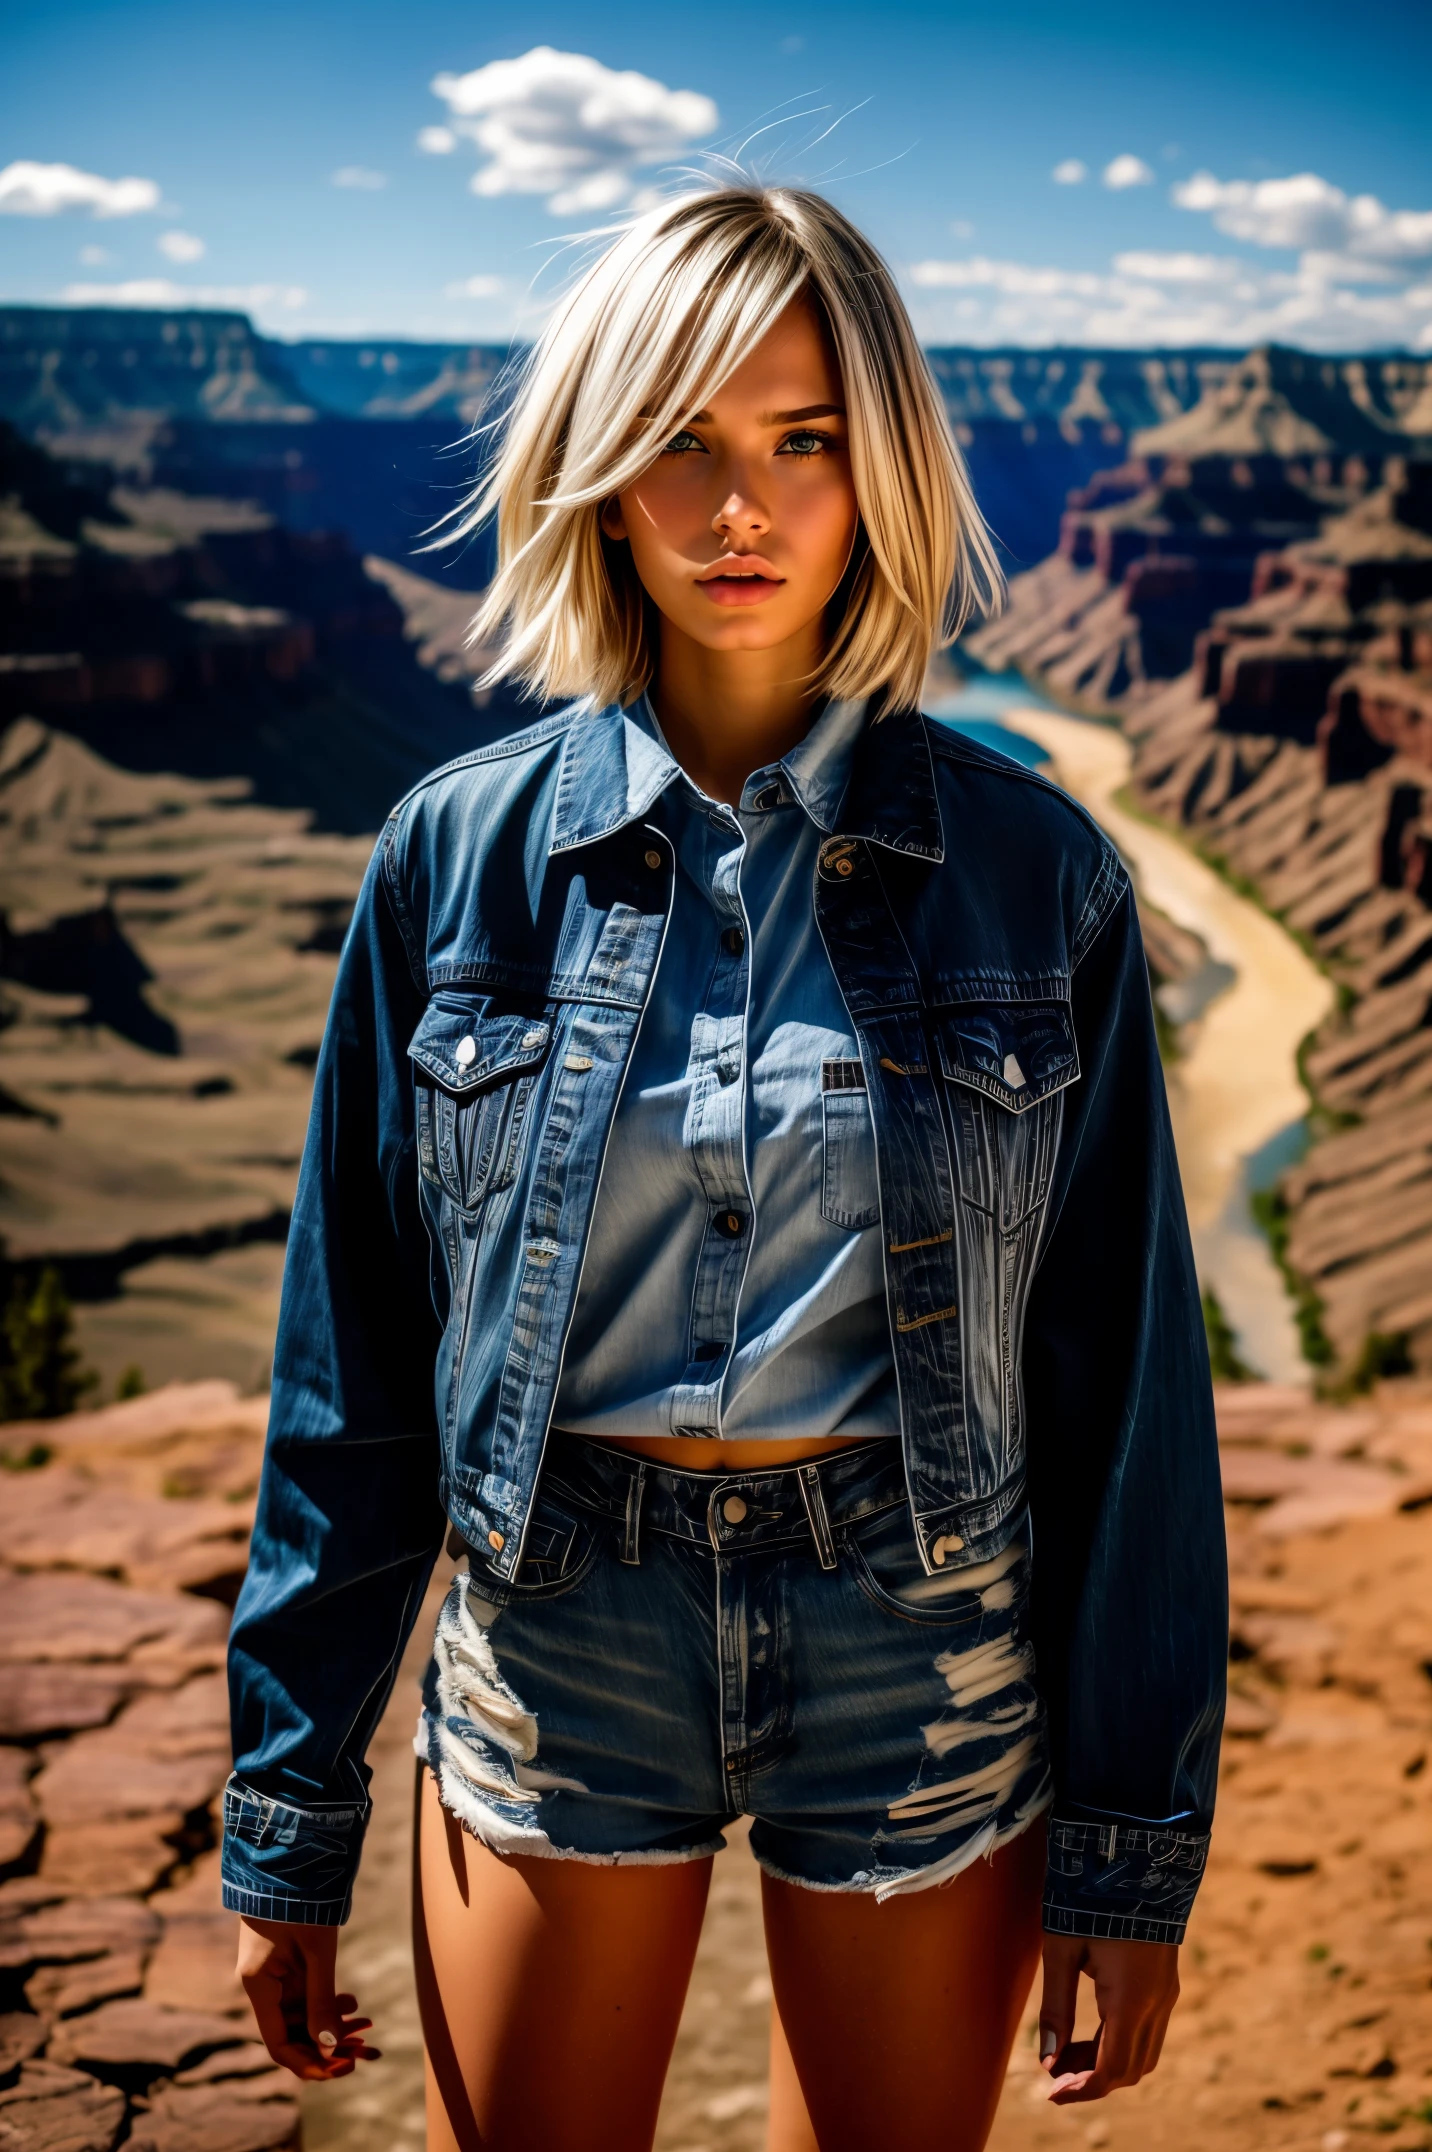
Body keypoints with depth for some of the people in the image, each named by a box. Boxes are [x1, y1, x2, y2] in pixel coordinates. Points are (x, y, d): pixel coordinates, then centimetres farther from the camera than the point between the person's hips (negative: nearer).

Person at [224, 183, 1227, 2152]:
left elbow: (1124, 1373, -2)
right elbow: (352, 1357, 0)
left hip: (926, 1668, 0)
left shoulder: (1033, 873, -6)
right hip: (556, 1642, 1)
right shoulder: (463, 857, -4)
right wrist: (290, 1810, 3)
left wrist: (1136, 1841, 0)